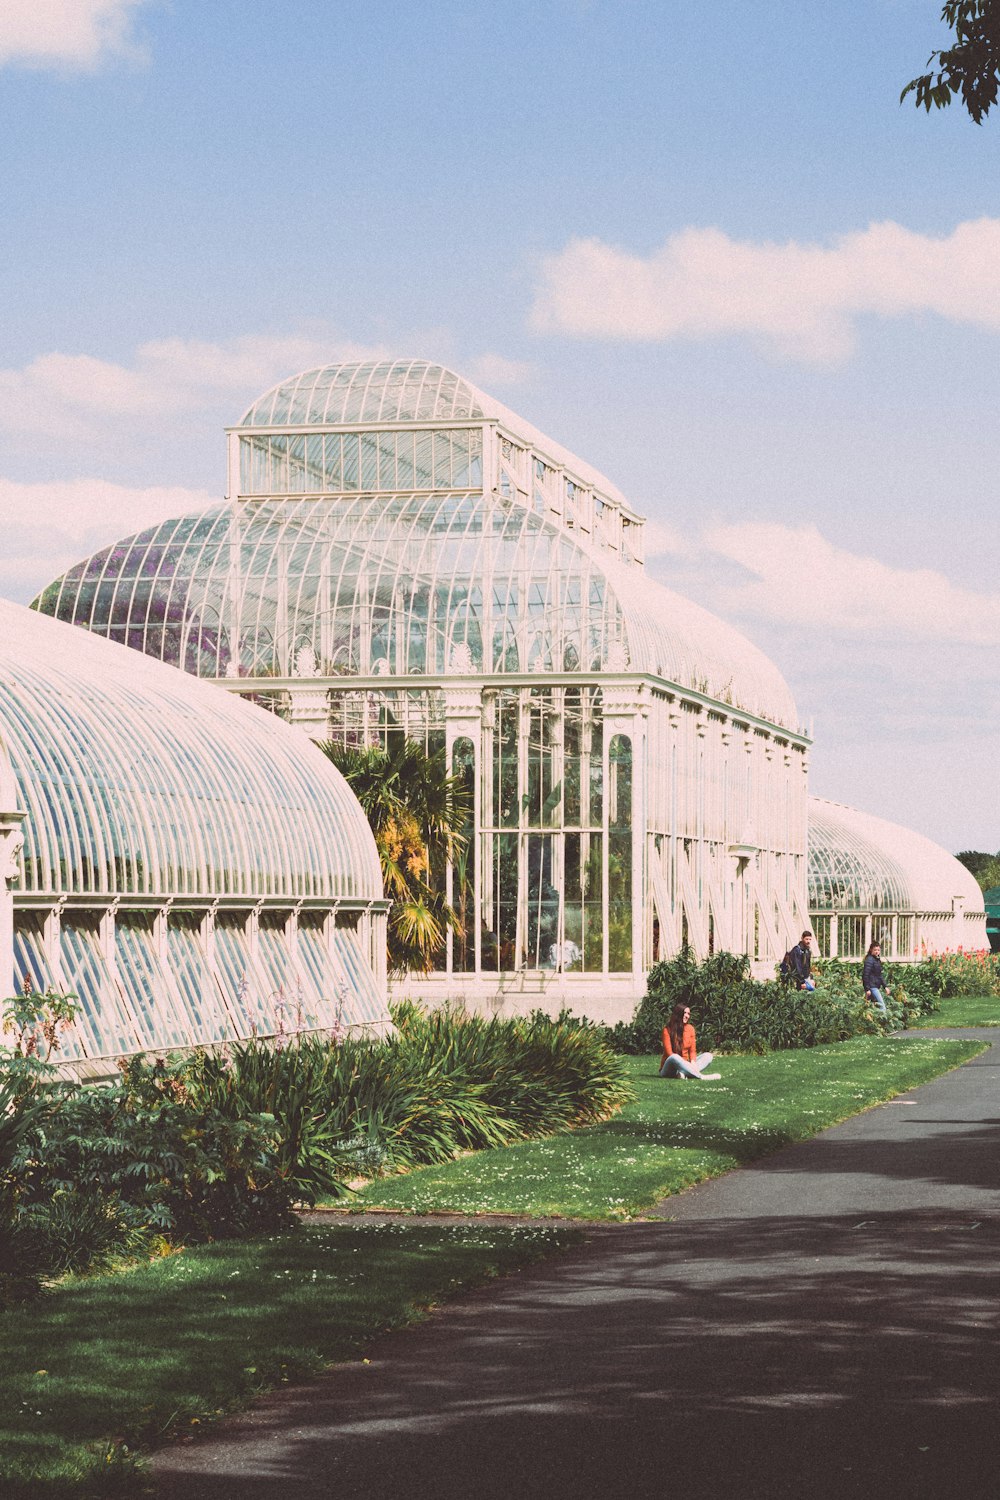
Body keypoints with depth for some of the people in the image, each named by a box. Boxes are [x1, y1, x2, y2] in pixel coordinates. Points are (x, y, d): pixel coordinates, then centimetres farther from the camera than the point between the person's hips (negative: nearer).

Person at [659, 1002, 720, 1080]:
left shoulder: (690, 1028, 5)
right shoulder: (667, 1030, -9)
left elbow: (692, 1050, 3)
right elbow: (669, 1053, -14)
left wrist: (693, 1062, -19)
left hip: (685, 1065, 5)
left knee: (708, 1056, -12)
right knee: (674, 1058, -38)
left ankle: (683, 1073, -36)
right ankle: (701, 1076, -42)